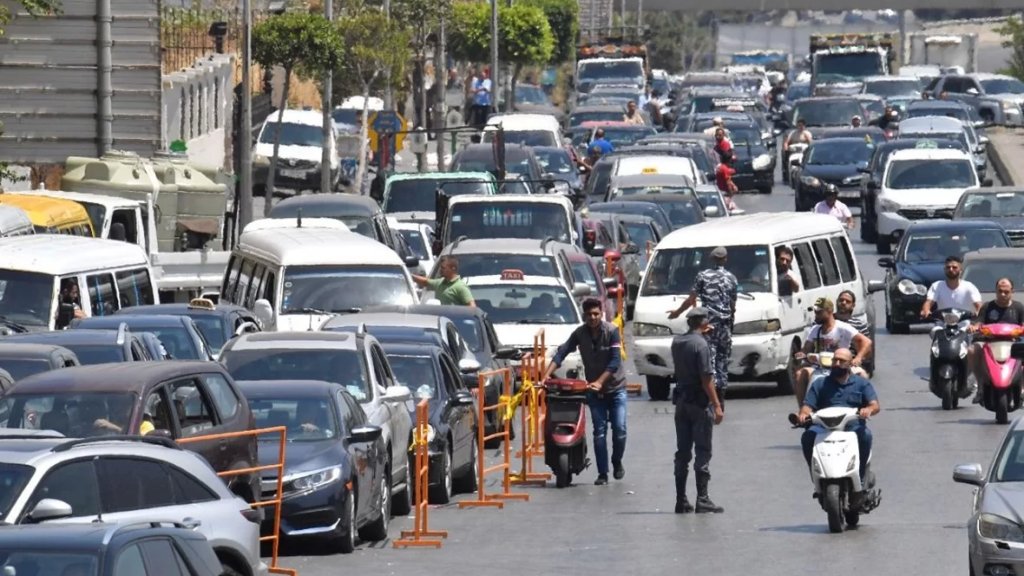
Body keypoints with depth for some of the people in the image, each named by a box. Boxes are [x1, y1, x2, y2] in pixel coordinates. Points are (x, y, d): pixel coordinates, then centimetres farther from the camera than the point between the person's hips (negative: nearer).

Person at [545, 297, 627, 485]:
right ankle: (602, 473, 2)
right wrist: (547, 374, -24)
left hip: (615, 387, -2)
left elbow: (615, 361, -18)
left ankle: (617, 462, 20)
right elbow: (562, 352, -11)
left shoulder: (611, 331, -13)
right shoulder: (579, 333, -5)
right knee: (599, 431, -1)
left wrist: (599, 382, -27)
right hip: (594, 388, 2)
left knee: (619, 429, -5)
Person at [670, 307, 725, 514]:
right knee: (702, 452, -4)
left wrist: (700, 332, 26)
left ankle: (681, 500, 12)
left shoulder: (677, 342, 6)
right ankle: (702, 500, -7)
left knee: (682, 452, 11)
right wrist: (717, 405, -16)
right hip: (700, 403, -7)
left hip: (681, 401, 7)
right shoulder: (701, 344, -15)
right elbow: (706, 378, -19)